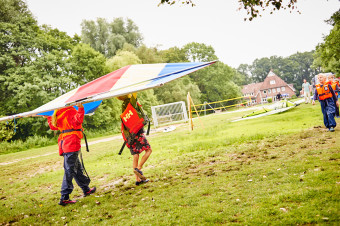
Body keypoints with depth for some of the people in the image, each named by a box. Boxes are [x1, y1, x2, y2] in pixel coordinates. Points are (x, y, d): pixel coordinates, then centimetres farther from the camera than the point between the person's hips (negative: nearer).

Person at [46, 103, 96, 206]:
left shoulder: (58, 115, 15)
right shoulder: (70, 112, -11)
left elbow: (53, 126, 29)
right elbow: (77, 121, -30)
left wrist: (49, 118, 44)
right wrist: (80, 109, -37)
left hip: (64, 144, 9)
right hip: (71, 144, -9)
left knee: (78, 168, 20)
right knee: (69, 171, -7)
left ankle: (86, 189, 34)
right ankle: (64, 198, -5)